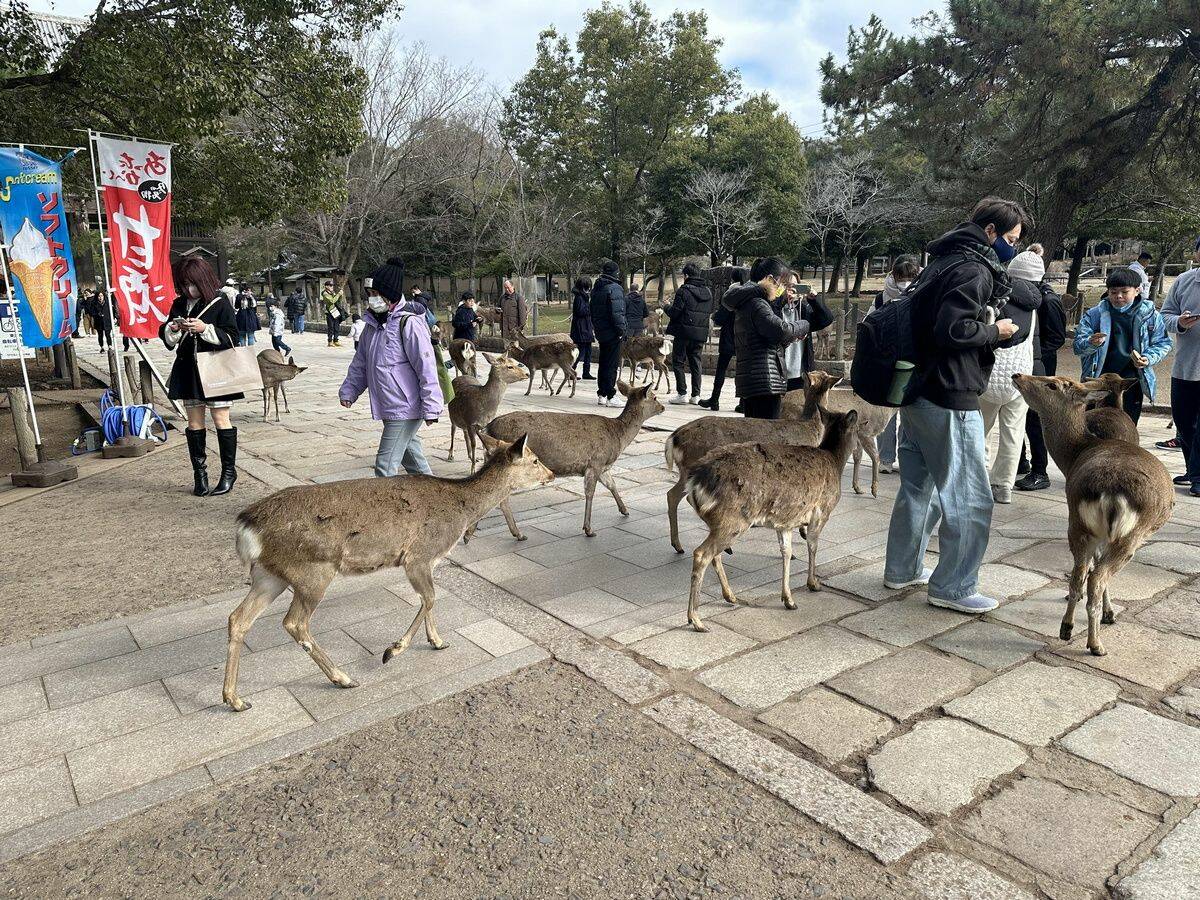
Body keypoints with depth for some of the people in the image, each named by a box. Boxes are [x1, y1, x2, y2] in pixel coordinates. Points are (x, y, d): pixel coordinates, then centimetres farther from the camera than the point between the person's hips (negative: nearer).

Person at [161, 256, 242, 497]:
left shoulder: (220, 304, -6)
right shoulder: (179, 305, 9)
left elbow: (232, 338, -10)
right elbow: (168, 340, 14)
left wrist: (205, 329, -21)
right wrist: (171, 329, -7)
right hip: (188, 370, 5)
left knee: (221, 419, -1)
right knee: (194, 423, 8)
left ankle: (229, 471, 8)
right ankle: (199, 472, 16)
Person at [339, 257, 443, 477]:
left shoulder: (409, 323, -17)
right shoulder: (373, 323, 9)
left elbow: (426, 368, -20)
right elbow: (360, 363, 20)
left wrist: (431, 407, -20)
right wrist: (348, 390, 13)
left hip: (405, 409, -9)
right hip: (389, 408, 9)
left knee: (385, 467, -9)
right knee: (411, 457, 21)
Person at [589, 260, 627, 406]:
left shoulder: (596, 288, 12)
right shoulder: (615, 288, -15)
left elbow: (592, 310, 17)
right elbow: (617, 312, -21)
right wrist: (621, 329, -15)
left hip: (601, 332, 8)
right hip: (612, 333, -8)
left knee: (603, 363, 15)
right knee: (612, 365, -4)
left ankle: (601, 395, 19)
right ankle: (610, 397, -2)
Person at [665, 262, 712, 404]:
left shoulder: (684, 290, -11)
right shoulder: (708, 292, 10)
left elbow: (674, 313, -12)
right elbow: (710, 313, 15)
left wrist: (667, 306, 7)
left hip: (684, 331, -6)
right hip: (701, 333, 6)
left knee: (678, 362, 4)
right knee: (696, 362, 11)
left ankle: (682, 393, -1)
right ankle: (696, 395, 10)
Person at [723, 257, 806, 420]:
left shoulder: (745, 303, 21)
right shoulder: (757, 304, -11)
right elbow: (780, 330, -24)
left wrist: (791, 338, 9)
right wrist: (803, 326, -5)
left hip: (747, 381, 10)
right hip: (765, 382, -10)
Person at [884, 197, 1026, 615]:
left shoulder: (944, 262, 16)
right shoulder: (973, 270, -14)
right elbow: (952, 329, -25)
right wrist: (994, 331, -9)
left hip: (918, 394, 10)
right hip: (950, 399, -10)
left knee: (918, 487, 18)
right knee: (971, 500, 0)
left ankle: (902, 568, 29)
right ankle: (952, 587, 8)